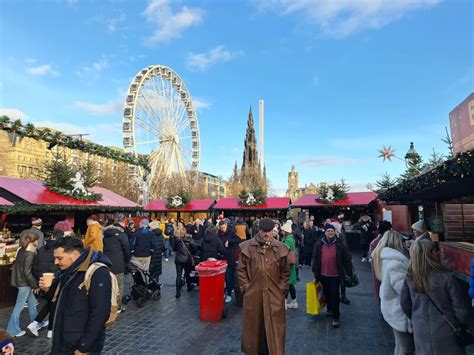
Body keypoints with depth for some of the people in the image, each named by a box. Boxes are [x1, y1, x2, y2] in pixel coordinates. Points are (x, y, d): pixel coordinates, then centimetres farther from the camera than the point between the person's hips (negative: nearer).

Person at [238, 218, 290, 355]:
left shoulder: (280, 248, -3)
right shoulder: (247, 247, -6)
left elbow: (285, 272, 6)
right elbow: (241, 269, 2)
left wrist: (282, 289, 1)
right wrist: (246, 287, -2)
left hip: (274, 295, 0)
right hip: (253, 294, 0)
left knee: (273, 328, 10)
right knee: (253, 326, 15)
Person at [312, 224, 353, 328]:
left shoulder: (339, 244, -6)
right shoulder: (319, 243, -2)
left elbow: (346, 259, -3)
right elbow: (315, 259, 2)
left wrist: (349, 273, -4)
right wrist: (315, 272, 1)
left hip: (335, 275, -3)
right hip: (323, 274, 3)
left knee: (335, 295, 0)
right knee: (327, 293, 19)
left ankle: (336, 317, 8)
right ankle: (330, 309, 41)